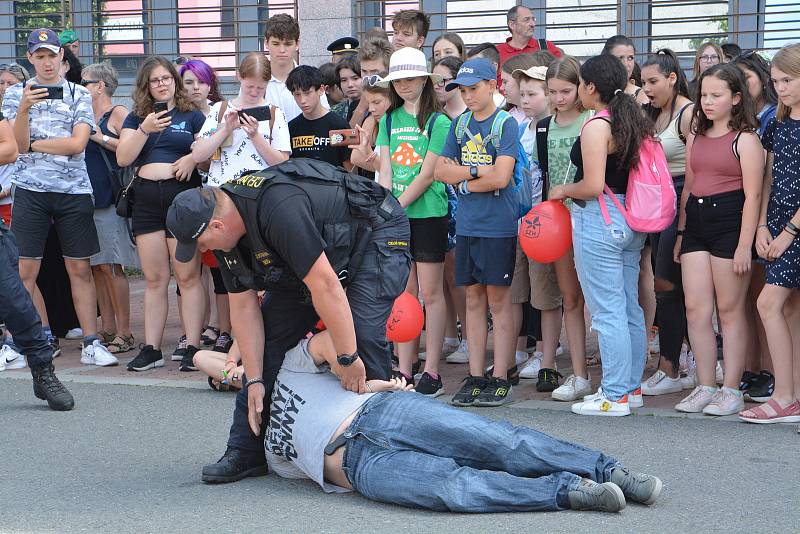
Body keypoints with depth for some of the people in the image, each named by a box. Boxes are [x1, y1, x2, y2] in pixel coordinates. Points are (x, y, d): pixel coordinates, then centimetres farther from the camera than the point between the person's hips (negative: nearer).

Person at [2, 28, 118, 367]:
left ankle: (91, 343, 7)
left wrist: (33, 143, -4)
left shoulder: (79, 95, 8)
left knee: (80, 268, 3)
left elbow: (77, 143, -5)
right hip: (30, 189, 0)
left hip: (73, 190, 1)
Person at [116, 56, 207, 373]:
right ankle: (151, 349, 7)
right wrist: (145, 129, -10)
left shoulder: (191, 116, 8)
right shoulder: (136, 118, 14)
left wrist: (194, 158, -14)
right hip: (146, 201, 3)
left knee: (188, 277, -6)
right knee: (154, 280, 5)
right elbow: (122, 158, 3)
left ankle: (192, 347, -5)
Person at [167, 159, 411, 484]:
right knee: (272, 332, 0)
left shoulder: (278, 212, -39)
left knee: (362, 334, -25)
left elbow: (325, 286, -38)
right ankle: (247, 451, 5)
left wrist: (349, 359, -32)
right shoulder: (226, 231, -10)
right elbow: (244, 307, -4)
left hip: (378, 234, -8)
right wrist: (254, 381, -6)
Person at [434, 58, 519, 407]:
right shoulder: (460, 124, 12)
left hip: (498, 225, -5)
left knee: (498, 301, -1)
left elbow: (501, 178, -15)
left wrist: (462, 177, -3)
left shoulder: (506, 124, -6)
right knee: (474, 300, 8)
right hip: (466, 224, 5)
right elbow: (441, 172, 7)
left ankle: (500, 379, 4)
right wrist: (478, 171, -7)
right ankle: (475, 377, 13)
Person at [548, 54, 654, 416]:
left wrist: (563, 191, -4)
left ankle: (614, 396, -1)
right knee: (630, 308, 14)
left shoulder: (596, 126, -15)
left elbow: (593, 185, -21)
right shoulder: (633, 121, 11)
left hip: (599, 221, -9)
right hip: (630, 221, 9)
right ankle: (631, 386, 22)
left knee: (607, 311, -5)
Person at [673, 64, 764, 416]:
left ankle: (732, 391, 7)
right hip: (696, 222, 6)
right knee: (695, 308, 2)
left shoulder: (745, 139, -5)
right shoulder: (697, 137, 15)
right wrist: (681, 233, 16)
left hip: (729, 223, -6)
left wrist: (745, 245, -16)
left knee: (730, 310, 0)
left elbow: (752, 195, -10)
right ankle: (705, 388, 9)